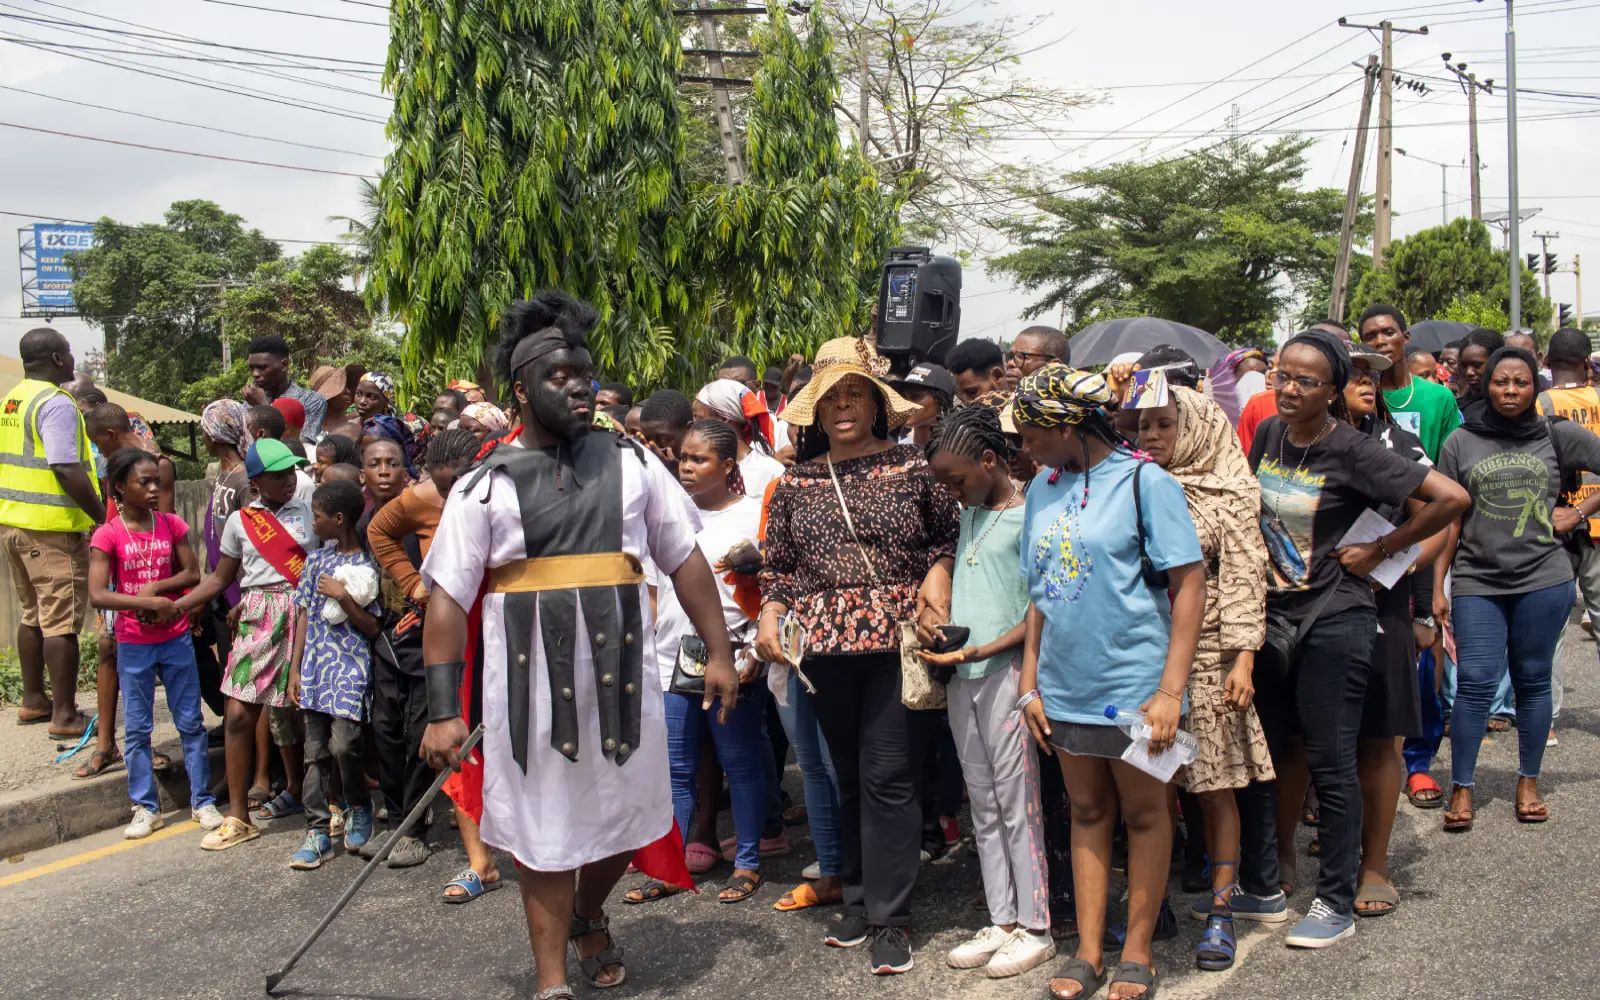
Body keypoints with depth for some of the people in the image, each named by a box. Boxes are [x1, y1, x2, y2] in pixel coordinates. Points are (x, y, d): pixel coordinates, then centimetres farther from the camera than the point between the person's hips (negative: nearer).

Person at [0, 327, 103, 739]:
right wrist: (103, 517, -16)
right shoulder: (56, 403, -16)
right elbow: (67, 471, -23)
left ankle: (33, 700, 28)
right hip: (52, 528, -9)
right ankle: (64, 715, 1)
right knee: (61, 622, -3)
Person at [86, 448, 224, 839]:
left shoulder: (171, 525, 0)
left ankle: (202, 801, 16)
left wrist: (155, 586, -14)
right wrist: (151, 602, -23)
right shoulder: (108, 535, -9)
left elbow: (193, 573, 1)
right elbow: (98, 595, -17)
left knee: (191, 722, 7)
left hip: (176, 639, 2)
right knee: (137, 729, 7)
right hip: (133, 645, -2)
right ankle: (146, 808, 18)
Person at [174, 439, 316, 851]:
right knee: (239, 714, -3)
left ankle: (300, 791, 19)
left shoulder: (308, 512, 3)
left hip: (302, 616, -2)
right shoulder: (239, 520, 9)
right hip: (258, 619, 2)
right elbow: (220, 577, 15)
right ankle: (238, 817, 6)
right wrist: (174, 605, 6)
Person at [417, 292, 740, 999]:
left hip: (619, 675, 2)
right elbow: (447, 600, -3)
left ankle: (590, 918, 44)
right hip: (529, 683, -2)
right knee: (543, 832, 8)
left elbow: (685, 561, 8)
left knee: (621, 816, 14)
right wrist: (442, 712, -8)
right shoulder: (487, 485, -1)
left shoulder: (630, 464, 6)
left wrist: (718, 652, 2)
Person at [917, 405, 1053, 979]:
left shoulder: (1028, 516, -10)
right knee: (983, 806, 11)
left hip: (1004, 670, -7)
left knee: (1016, 802, -1)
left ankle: (1034, 927, 9)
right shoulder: (968, 513, 13)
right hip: (961, 676, 7)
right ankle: (1002, 921, 19)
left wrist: (981, 650, -18)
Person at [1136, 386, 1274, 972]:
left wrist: (1243, 657, -12)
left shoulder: (1227, 494, 0)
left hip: (1205, 657, -3)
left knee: (1214, 785, 2)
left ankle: (1220, 911, 13)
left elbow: (1243, 578, -5)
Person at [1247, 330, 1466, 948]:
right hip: (1273, 615, 6)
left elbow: (1451, 497, -19)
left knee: (1330, 763, 1)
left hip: (1334, 621, -6)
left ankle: (1337, 903, 13)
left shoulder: (1350, 451, -15)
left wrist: (1381, 550, -12)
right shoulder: (1268, 434, 3)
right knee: (1263, 752, 13)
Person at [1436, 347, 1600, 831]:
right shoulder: (1461, 442, 4)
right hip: (1477, 582, 0)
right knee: (1475, 682, -3)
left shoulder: (1558, 436, 3)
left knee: (1532, 680, 9)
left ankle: (1528, 782, 22)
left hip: (1543, 579, 0)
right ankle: (1461, 788, 6)